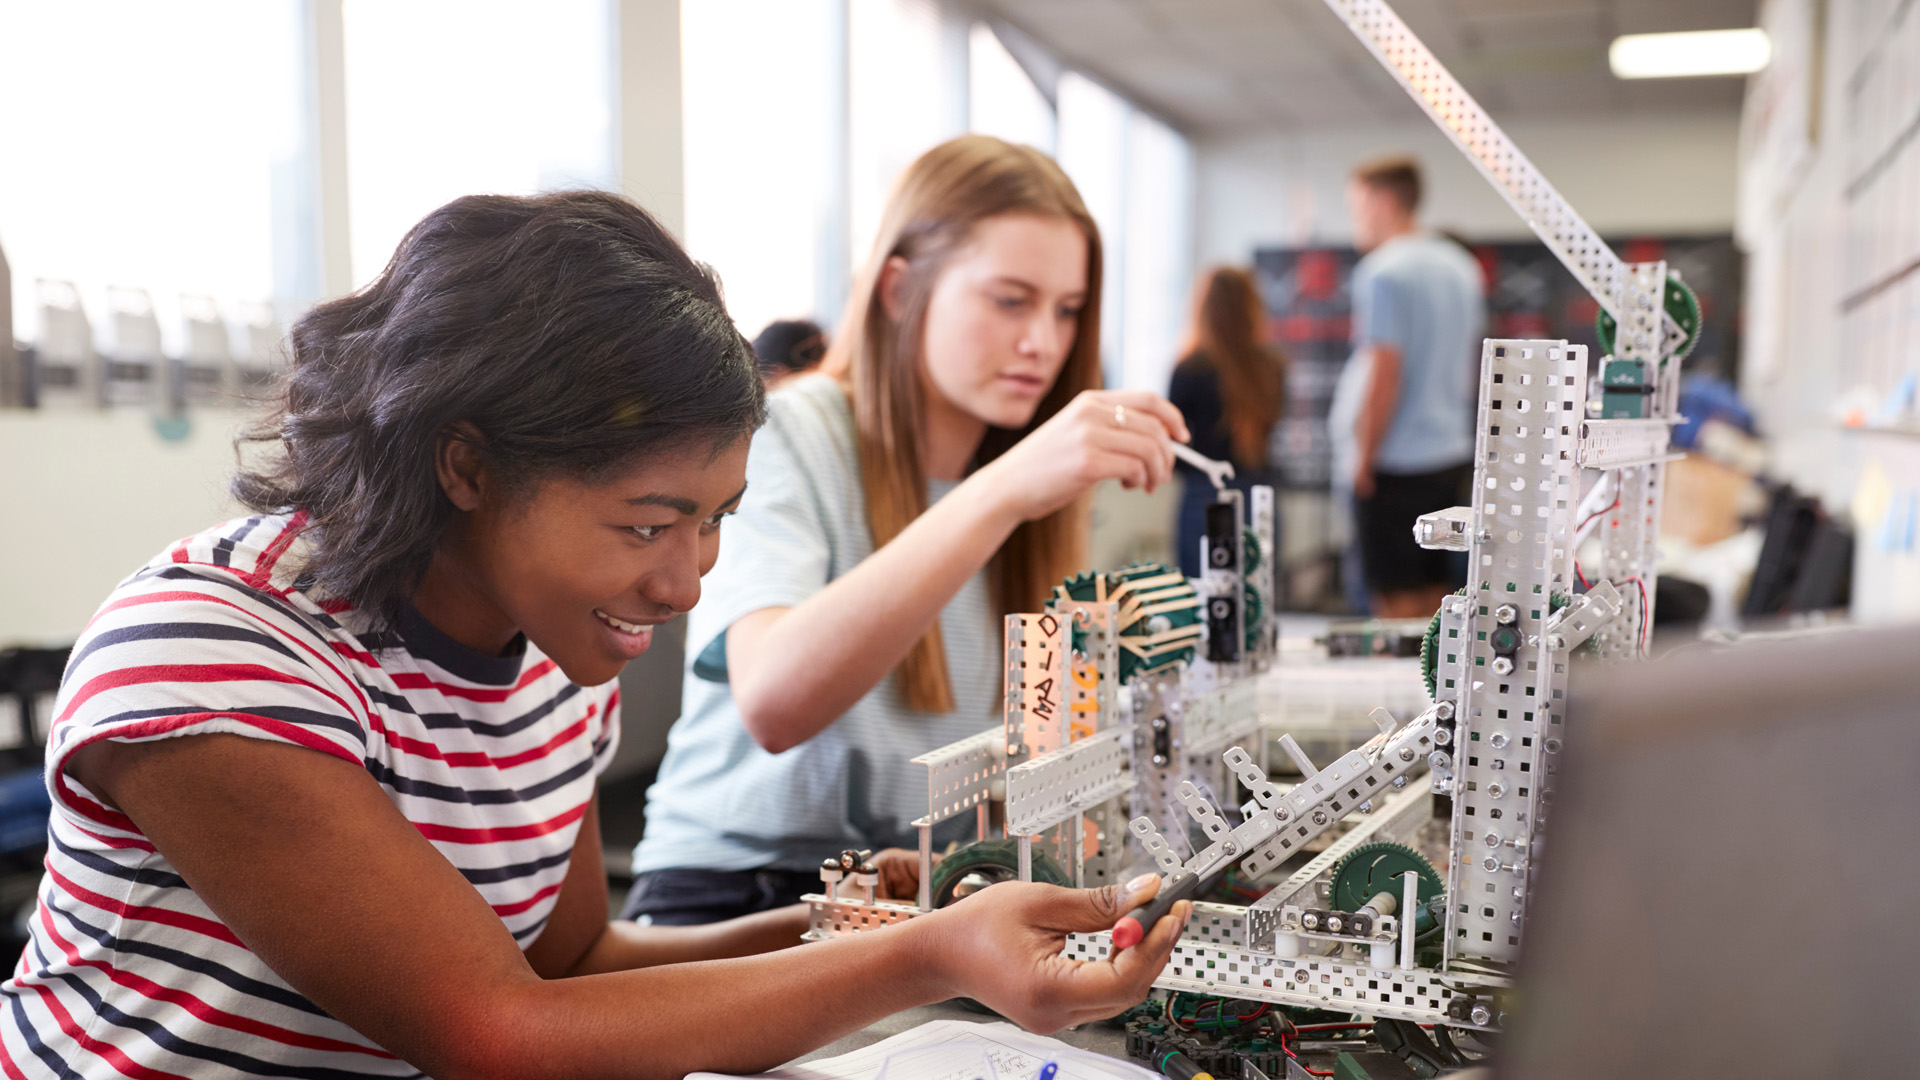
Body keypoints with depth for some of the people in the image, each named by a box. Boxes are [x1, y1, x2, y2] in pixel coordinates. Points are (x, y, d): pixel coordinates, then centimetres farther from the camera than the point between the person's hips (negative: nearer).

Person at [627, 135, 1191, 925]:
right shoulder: (782, 438, -11)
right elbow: (772, 704, -31)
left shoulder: (1027, 460, 9)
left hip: (937, 891, 6)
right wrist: (1001, 493, -37)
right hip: (734, 890, -5)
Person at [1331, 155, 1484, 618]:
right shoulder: (1462, 266, 13)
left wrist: (1363, 459, -12)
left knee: (1398, 601, -2)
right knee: (1436, 593, 13)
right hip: (1452, 453, 8)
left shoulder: (1383, 273, -14)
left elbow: (1384, 374, -18)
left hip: (1397, 461, -8)